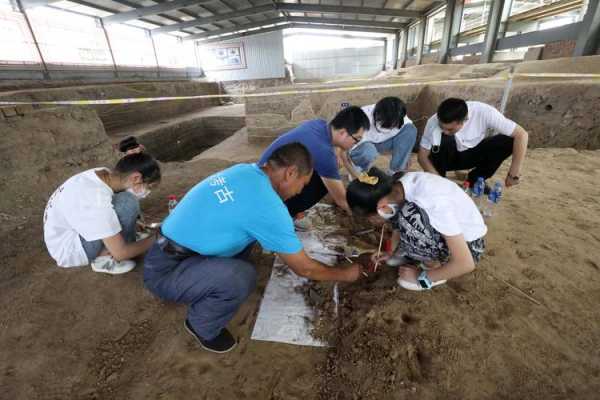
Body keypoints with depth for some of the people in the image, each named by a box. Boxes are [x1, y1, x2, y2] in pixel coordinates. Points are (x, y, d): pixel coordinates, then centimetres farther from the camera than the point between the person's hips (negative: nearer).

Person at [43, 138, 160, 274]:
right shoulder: (97, 201, -34)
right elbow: (120, 253, -29)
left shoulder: (101, 174, -11)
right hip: (67, 251, -8)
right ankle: (104, 259, -9)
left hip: (68, 232, 8)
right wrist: (153, 240, -16)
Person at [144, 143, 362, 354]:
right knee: (242, 277, -29)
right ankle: (201, 325, 2)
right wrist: (346, 274, 1)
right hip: (166, 270, -8)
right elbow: (303, 268, -15)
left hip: (172, 250, 8)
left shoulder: (244, 170, -2)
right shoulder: (268, 206, -27)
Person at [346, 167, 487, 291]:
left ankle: (433, 265, -5)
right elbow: (398, 224, 6)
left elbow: (466, 263, -29)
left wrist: (421, 277, -18)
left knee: (409, 217, -29)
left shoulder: (433, 203, -37)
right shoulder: (400, 185, -16)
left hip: (470, 244, -7)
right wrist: (391, 253, 8)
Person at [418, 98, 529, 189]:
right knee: (444, 139, -34)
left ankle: (475, 179, -1)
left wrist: (514, 173, -27)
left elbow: (521, 135, -23)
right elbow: (422, 156, -23)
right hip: (447, 158, -2)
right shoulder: (434, 122, -29)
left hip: (472, 155, 2)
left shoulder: (484, 112, -28)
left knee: (509, 141, -23)